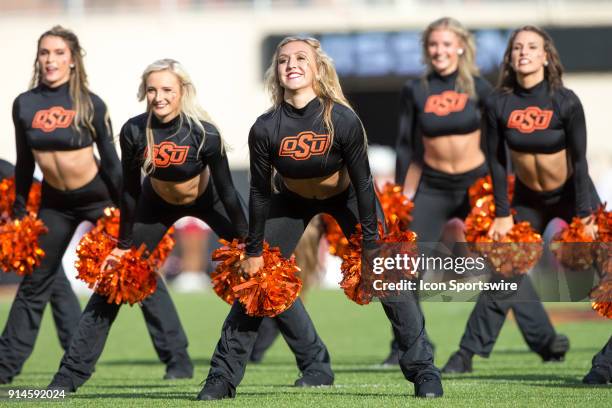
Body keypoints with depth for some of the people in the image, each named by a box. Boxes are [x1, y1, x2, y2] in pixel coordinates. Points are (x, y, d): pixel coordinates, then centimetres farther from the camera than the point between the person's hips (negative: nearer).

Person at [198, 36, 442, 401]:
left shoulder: (343, 121, -30)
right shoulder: (265, 129, -26)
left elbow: (363, 182, -20)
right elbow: (260, 192, -14)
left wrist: (371, 245, -18)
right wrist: (254, 251, -10)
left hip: (346, 196, -1)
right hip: (292, 201, 2)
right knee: (255, 277, -5)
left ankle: (424, 370, -1)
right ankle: (223, 375, 3)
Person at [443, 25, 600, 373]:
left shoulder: (565, 102, -18)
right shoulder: (499, 104, -12)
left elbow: (579, 160, -14)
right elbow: (497, 161, -3)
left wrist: (585, 215, -16)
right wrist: (503, 213, -4)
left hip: (571, 194, -3)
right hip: (527, 198, 3)